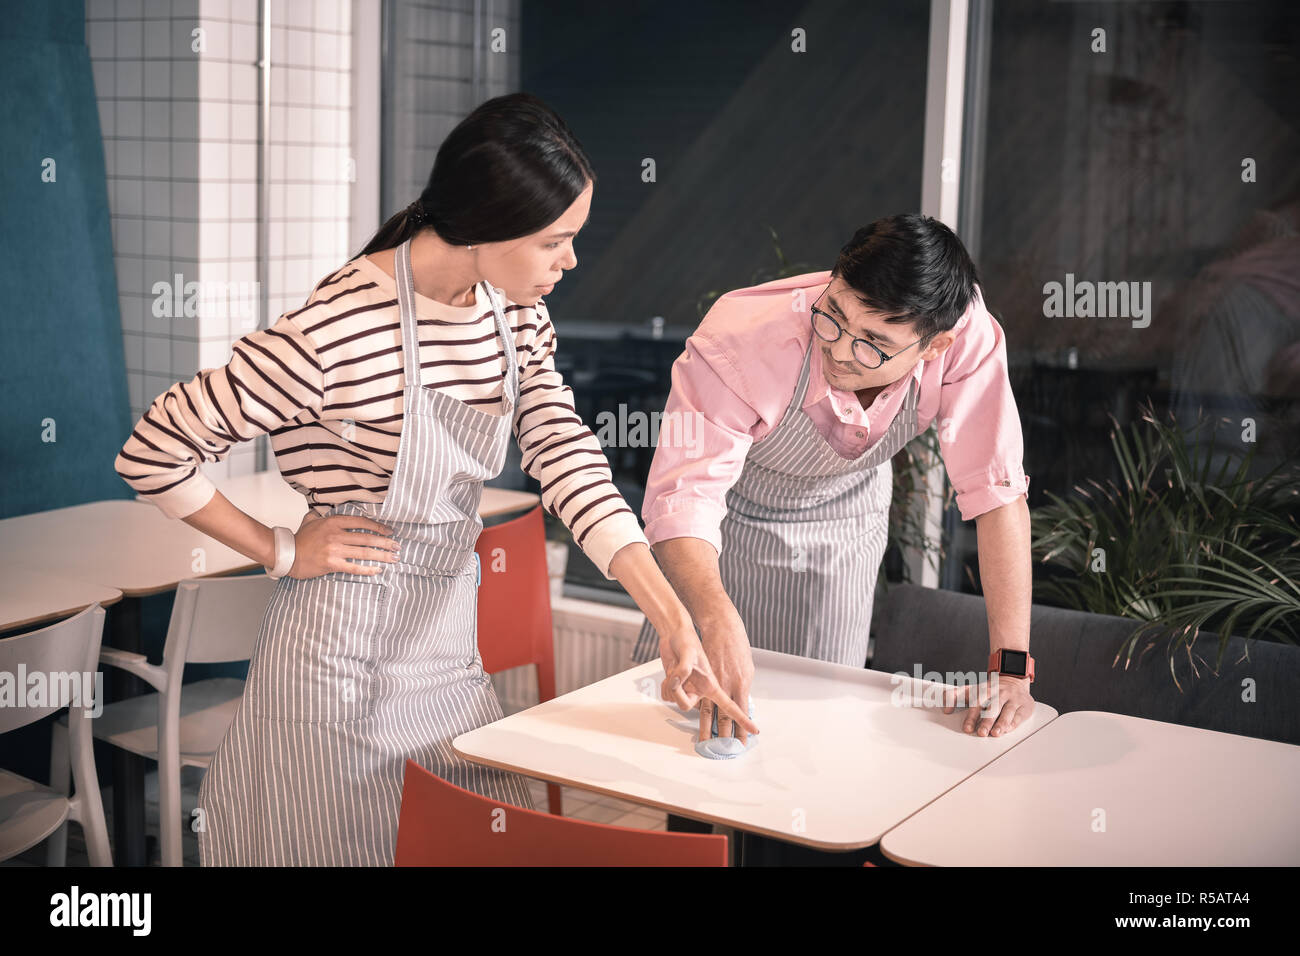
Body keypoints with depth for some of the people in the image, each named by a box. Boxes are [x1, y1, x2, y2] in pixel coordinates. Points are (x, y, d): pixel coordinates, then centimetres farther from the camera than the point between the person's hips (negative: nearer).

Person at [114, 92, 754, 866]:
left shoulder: (516, 316, -1)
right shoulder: (340, 330, -24)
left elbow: (570, 461, -6)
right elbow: (151, 455, -17)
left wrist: (674, 621, -14)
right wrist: (283, 553, -11)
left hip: (449, 649, 7)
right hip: (342, 653, -6)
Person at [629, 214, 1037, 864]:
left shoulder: (966, 339, -35)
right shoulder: (744, 339, -41)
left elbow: (996, 492, -30)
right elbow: (683, 493, -47)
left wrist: (1010, 665, -34)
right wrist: (718, 622, -65)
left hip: (842, 524, 2)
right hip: (727, 517, -1)